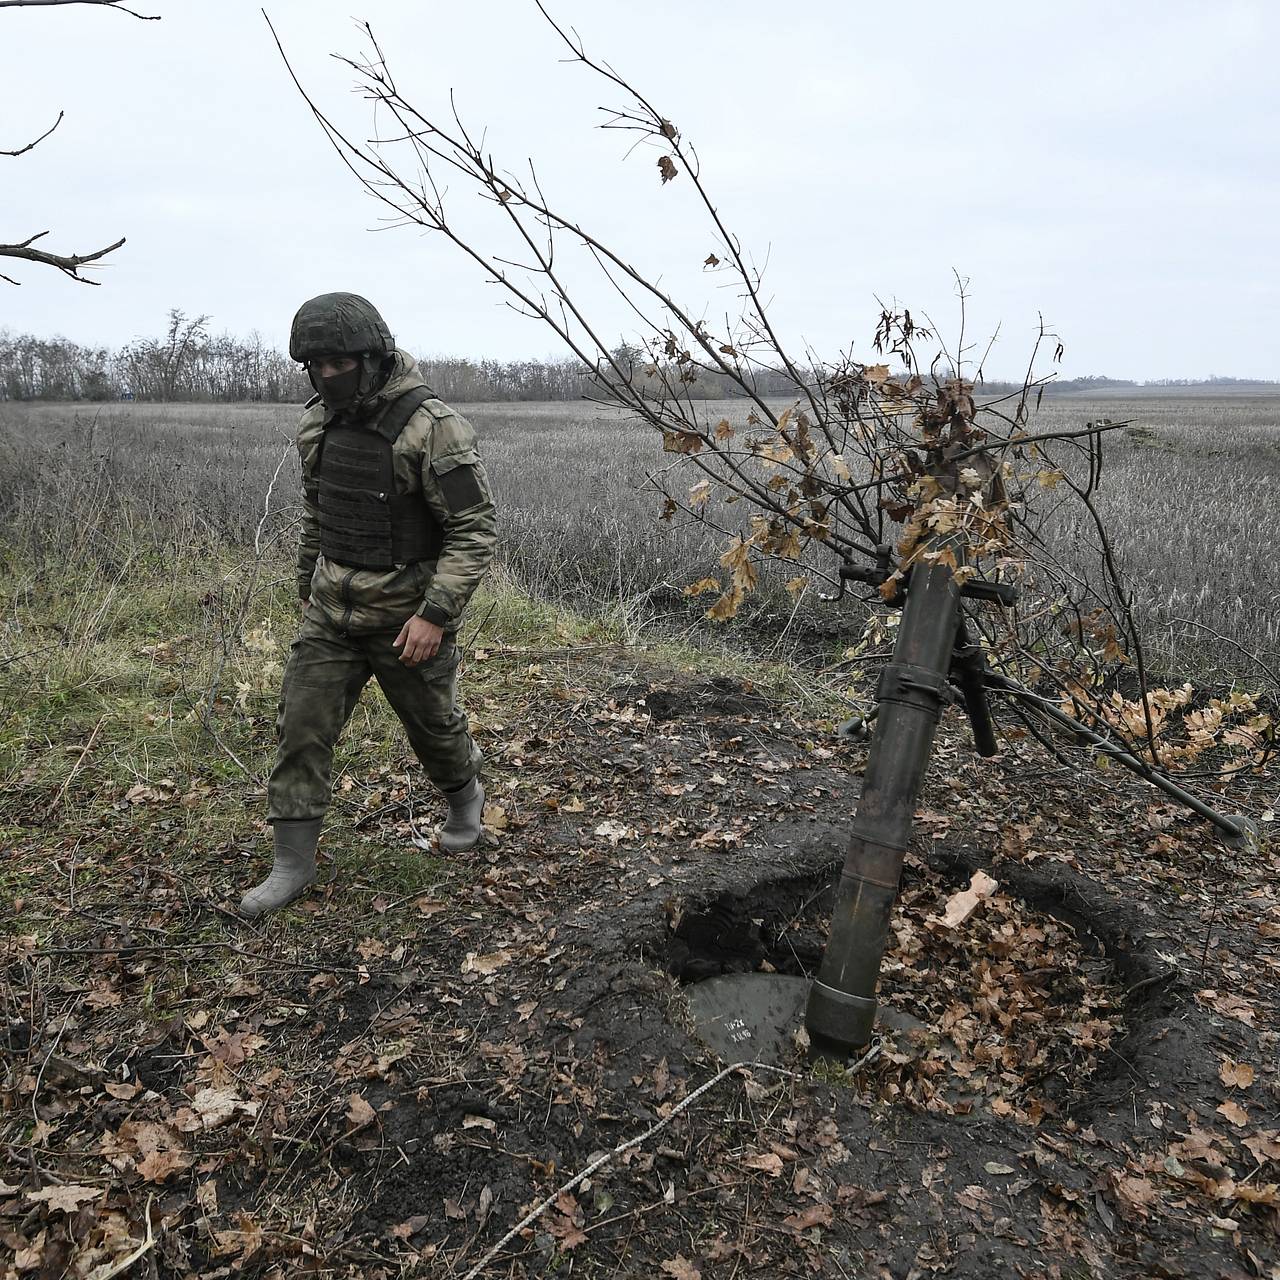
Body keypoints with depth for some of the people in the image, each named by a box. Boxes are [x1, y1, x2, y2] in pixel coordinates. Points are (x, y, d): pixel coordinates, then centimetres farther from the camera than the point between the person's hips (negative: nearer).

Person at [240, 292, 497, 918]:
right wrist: (307, 585, 22)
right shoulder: (319, 423, 3)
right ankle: (292, 863, 13)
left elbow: (475, 531, -19)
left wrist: (435, 614, -24)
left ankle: (465, 797, 44)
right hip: (331, 609, 6)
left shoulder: (433, 428, -19)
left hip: (407, 616, -5)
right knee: (301, 727, 2)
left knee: (433, 724, 14)